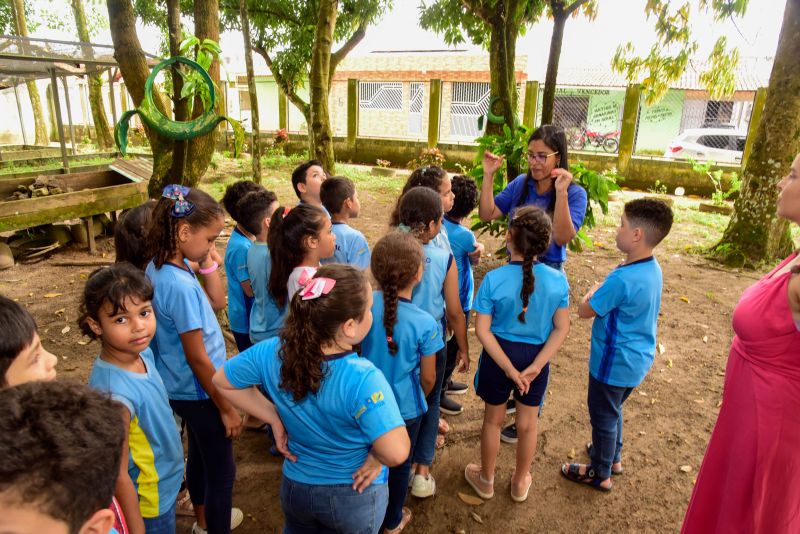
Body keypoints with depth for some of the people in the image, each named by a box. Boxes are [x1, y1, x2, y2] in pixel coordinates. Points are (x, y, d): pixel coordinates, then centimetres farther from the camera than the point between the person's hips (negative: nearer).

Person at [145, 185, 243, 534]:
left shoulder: (161, 267, -3)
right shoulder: (180, 286, -31)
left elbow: (216, 303, 6)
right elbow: (197, 358, -25)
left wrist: (209, 264, -9)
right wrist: (226, 408, -15)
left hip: (187, 389, 10)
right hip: (199, 392, -10)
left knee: (200, 455, 29)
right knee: (222, 470, 9)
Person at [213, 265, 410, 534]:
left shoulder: (272, 353, -20)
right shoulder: (362, 379, -36)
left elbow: (222, 380, -4)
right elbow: (396, 454, -42)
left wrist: (275, 418, -5)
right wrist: (375, 456, -19)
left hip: (296, 487, 4)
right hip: (354, 496, -4)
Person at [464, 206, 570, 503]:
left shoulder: (494, 279, -21)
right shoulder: (558, 280, -13)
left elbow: (482, 330, -20)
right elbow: (561, 329, -11)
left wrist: (508, 368, -16)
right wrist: (536, 366, -13)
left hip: (499, 355, -1)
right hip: (537, 357, 2)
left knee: (493, 420, 21)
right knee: (527, 425, 22)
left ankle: (486, 480, 42)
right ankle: (520, 483, 44)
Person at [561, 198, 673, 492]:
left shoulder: (622, 279, -32)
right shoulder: (653, 269, -3)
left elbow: (584, 310, -19)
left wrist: (593, 291, -3)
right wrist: (603, 292, 0)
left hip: (615, 363, -8)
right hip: (638, 360, 9)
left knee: (603, 416, 12)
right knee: (613, 409, 28)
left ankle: (600, 474, 31)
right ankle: (613, 456, 49)